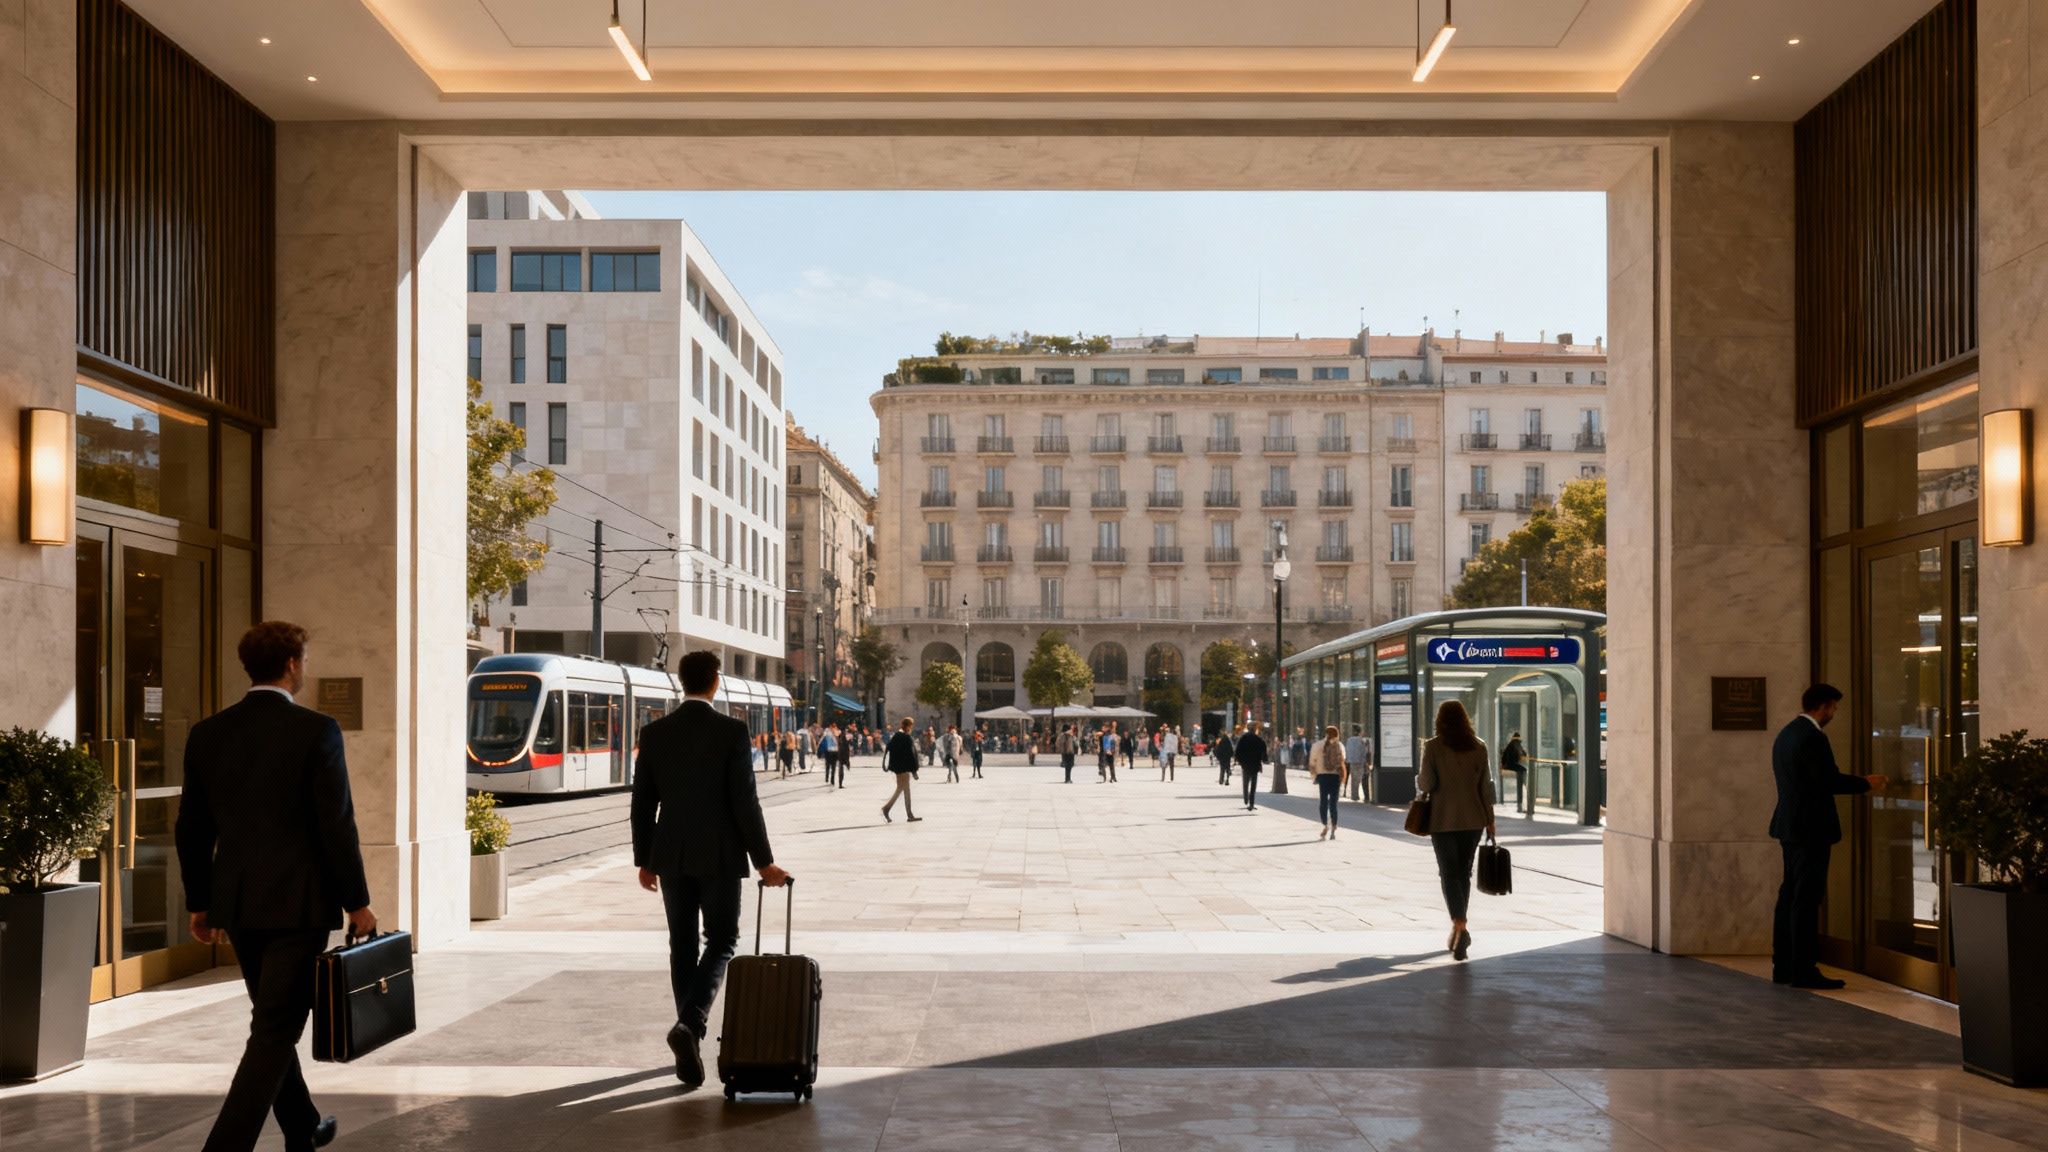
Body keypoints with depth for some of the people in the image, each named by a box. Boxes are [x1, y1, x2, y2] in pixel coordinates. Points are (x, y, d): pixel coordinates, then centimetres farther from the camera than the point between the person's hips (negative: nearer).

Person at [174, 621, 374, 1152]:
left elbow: (192, 829, 9)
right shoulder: (316, 730, -12)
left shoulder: (207, 733, 4)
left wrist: (199, 901, 19)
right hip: (299, 902, -6)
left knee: (275, 1021, 21)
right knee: (275, 1030, -1)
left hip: (237, 903, 6)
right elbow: (338, 825, -13)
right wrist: (357, 902, -5)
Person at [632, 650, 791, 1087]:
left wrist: (644, 861, 14)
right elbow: (745, 801, -12)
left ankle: (691, 1044, 17)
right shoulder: (731, 730, -10)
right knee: (721, 942, 6)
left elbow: (643, 802, 5)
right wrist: (763, 861, -5)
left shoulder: (654, 733, 1)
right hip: (719, 855, -3)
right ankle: (689, 1023, -15)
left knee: (682, 947, 12)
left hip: (671, 856, 4)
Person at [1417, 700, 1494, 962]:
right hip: (1473, 819, 3)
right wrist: (1490, 820, 9)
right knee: (1464, 873, 15)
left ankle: (1460, 928, -19)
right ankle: (1458, 929, 23)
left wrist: (1418, 779, 11)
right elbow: (1485, 785, 3)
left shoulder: (1433, 747, -8)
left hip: (1443, 820, -3)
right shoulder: (1479, 746, 1)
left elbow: (1426, 784, -12)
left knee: (1449, 874, -1)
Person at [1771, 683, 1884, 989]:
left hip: (1790, 826, 10)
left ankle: (1783, 966, 16)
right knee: (1806, 899, -6)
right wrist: (1867, 783, -4)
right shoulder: (1813, 737, -16)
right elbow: (1830, 780, -19)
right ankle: (1803, 970, -3)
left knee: (1790, 896, 12)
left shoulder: (1785, 734, 14)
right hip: (1810, 827, -10)